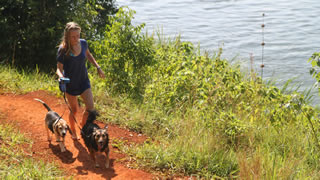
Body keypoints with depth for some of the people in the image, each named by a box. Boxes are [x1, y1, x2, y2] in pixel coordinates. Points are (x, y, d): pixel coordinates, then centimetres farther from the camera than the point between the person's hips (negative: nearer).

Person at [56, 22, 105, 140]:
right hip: (70, 84, -3)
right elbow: (59, 68, -18)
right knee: (74, 110, 11)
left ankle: (83, 126, 23)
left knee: (90, 108, -6)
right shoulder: (63, 49, -22)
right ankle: (73, 131, 38)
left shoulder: (83, 43, -10)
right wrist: (61, 76, -40)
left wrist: (98, 67, 8)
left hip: (84, 81, 3)